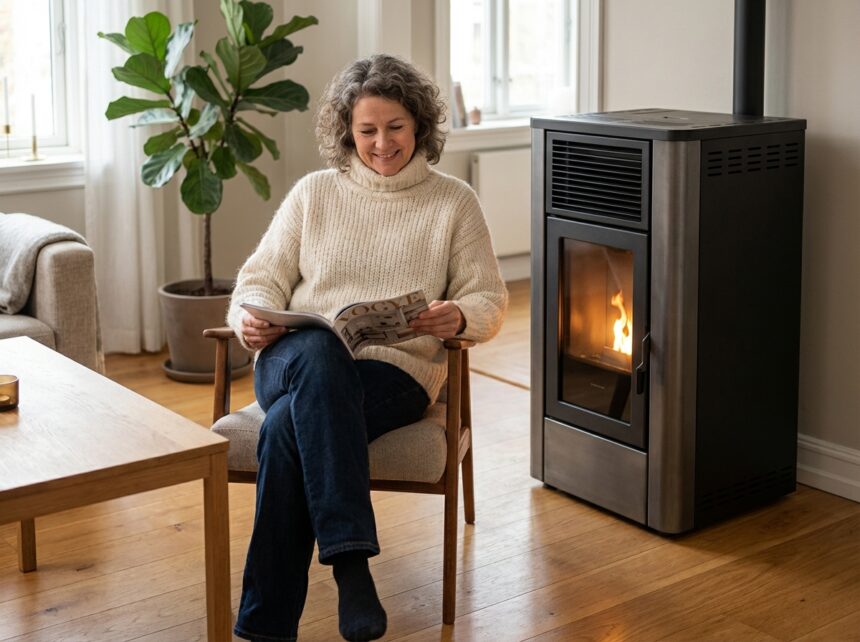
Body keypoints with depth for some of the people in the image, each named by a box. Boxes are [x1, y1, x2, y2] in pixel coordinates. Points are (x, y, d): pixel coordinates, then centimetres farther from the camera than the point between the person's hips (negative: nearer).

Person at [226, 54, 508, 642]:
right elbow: (263, 278, 15)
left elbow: (490, 298, 11)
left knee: (288, 428, -34)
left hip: (397, 371, -1)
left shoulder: (455, 202, 12)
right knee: (319, 350, -39)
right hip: (295, 361, 2)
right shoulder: (314, 192, 16)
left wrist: (459, 318, -14)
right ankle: (351, 558, -44)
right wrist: (251, 317, -9)